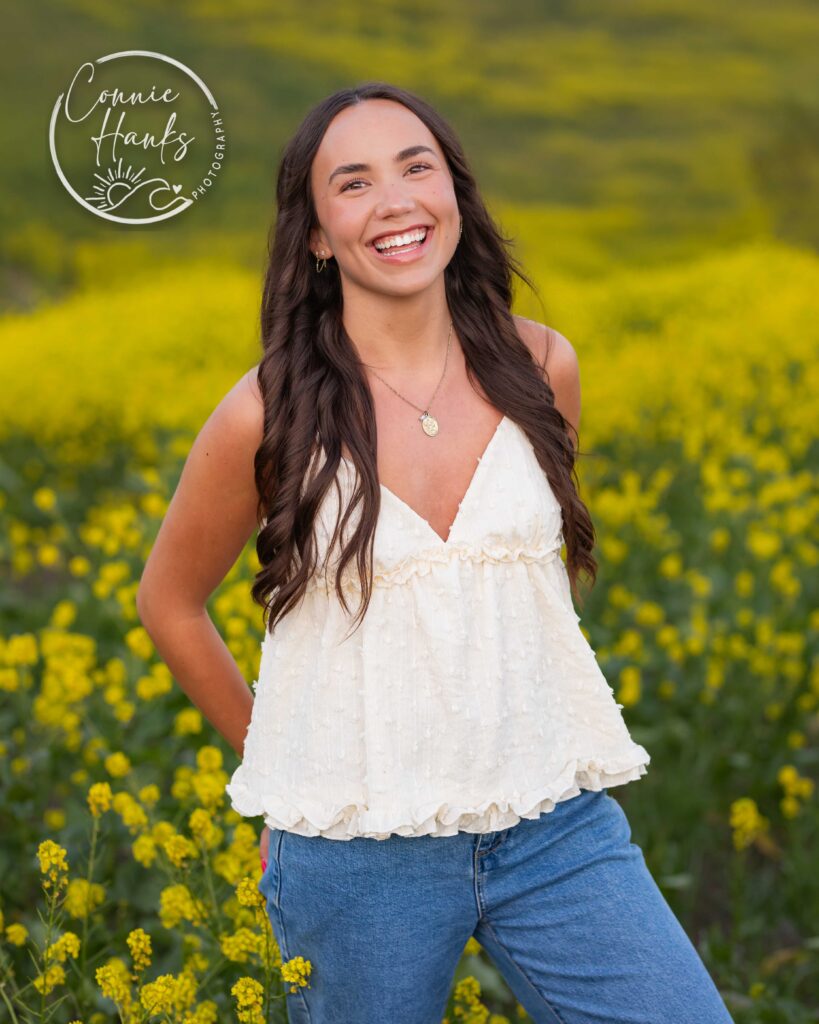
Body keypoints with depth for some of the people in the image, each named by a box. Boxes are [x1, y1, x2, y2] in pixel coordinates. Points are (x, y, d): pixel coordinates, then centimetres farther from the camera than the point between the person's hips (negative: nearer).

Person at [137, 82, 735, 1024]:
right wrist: (274, 761, 9)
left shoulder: (541, 369, -2)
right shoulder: (269, 417, -10)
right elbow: (168, 602, 6)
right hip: (357, 844, -2)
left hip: (554, 827, 2)